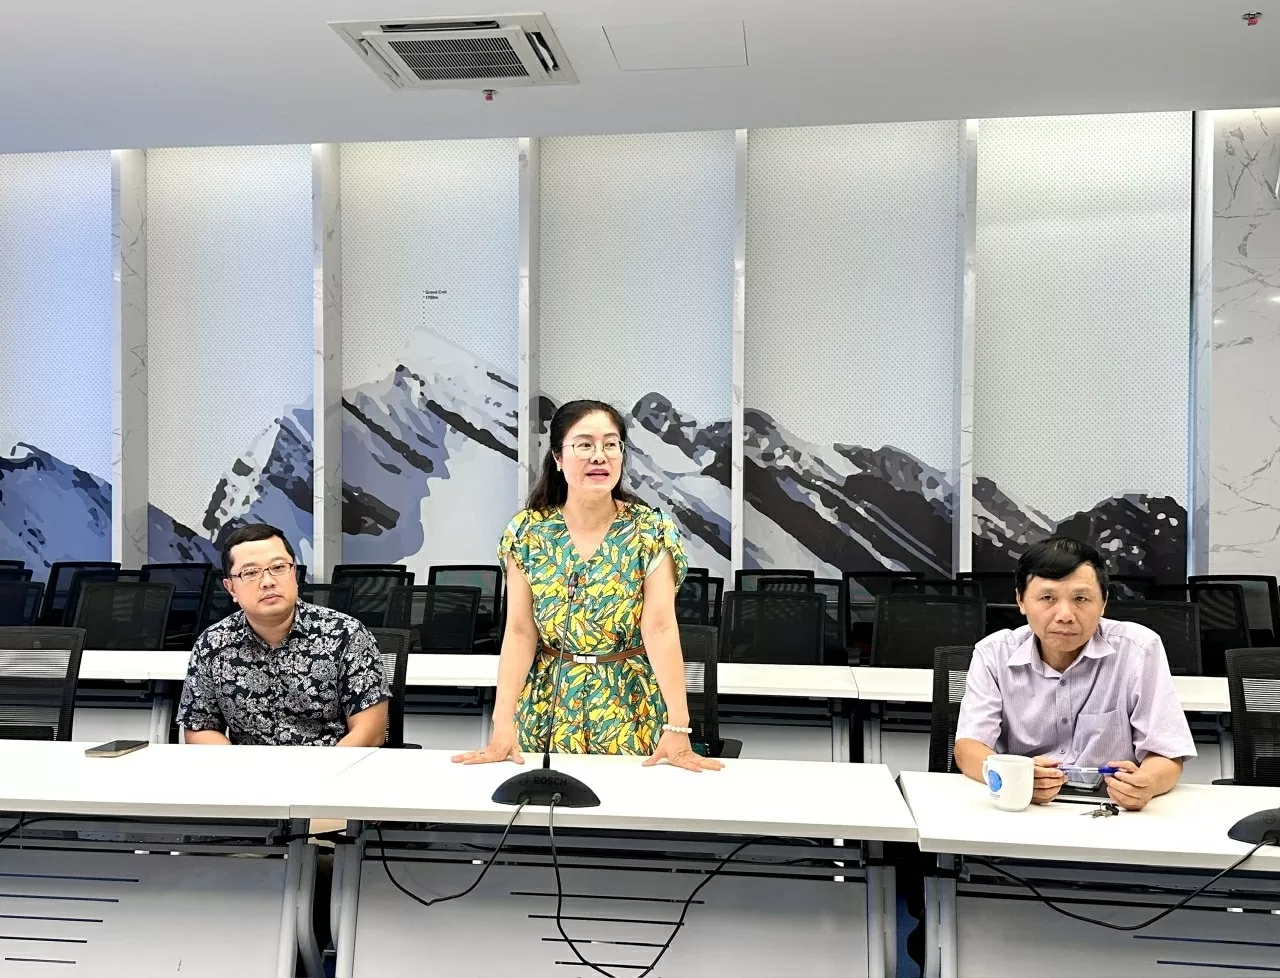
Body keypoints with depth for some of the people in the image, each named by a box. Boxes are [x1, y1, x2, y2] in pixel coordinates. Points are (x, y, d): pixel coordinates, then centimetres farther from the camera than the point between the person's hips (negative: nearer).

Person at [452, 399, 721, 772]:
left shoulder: (650, 531, -10)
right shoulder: (526, 531, -6)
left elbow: (660, 628, -17)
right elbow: (520, 632, -8)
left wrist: (678, 728, -25)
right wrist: (503, 724, -17)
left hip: (629, 702, -1)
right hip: (549, 703, 1)